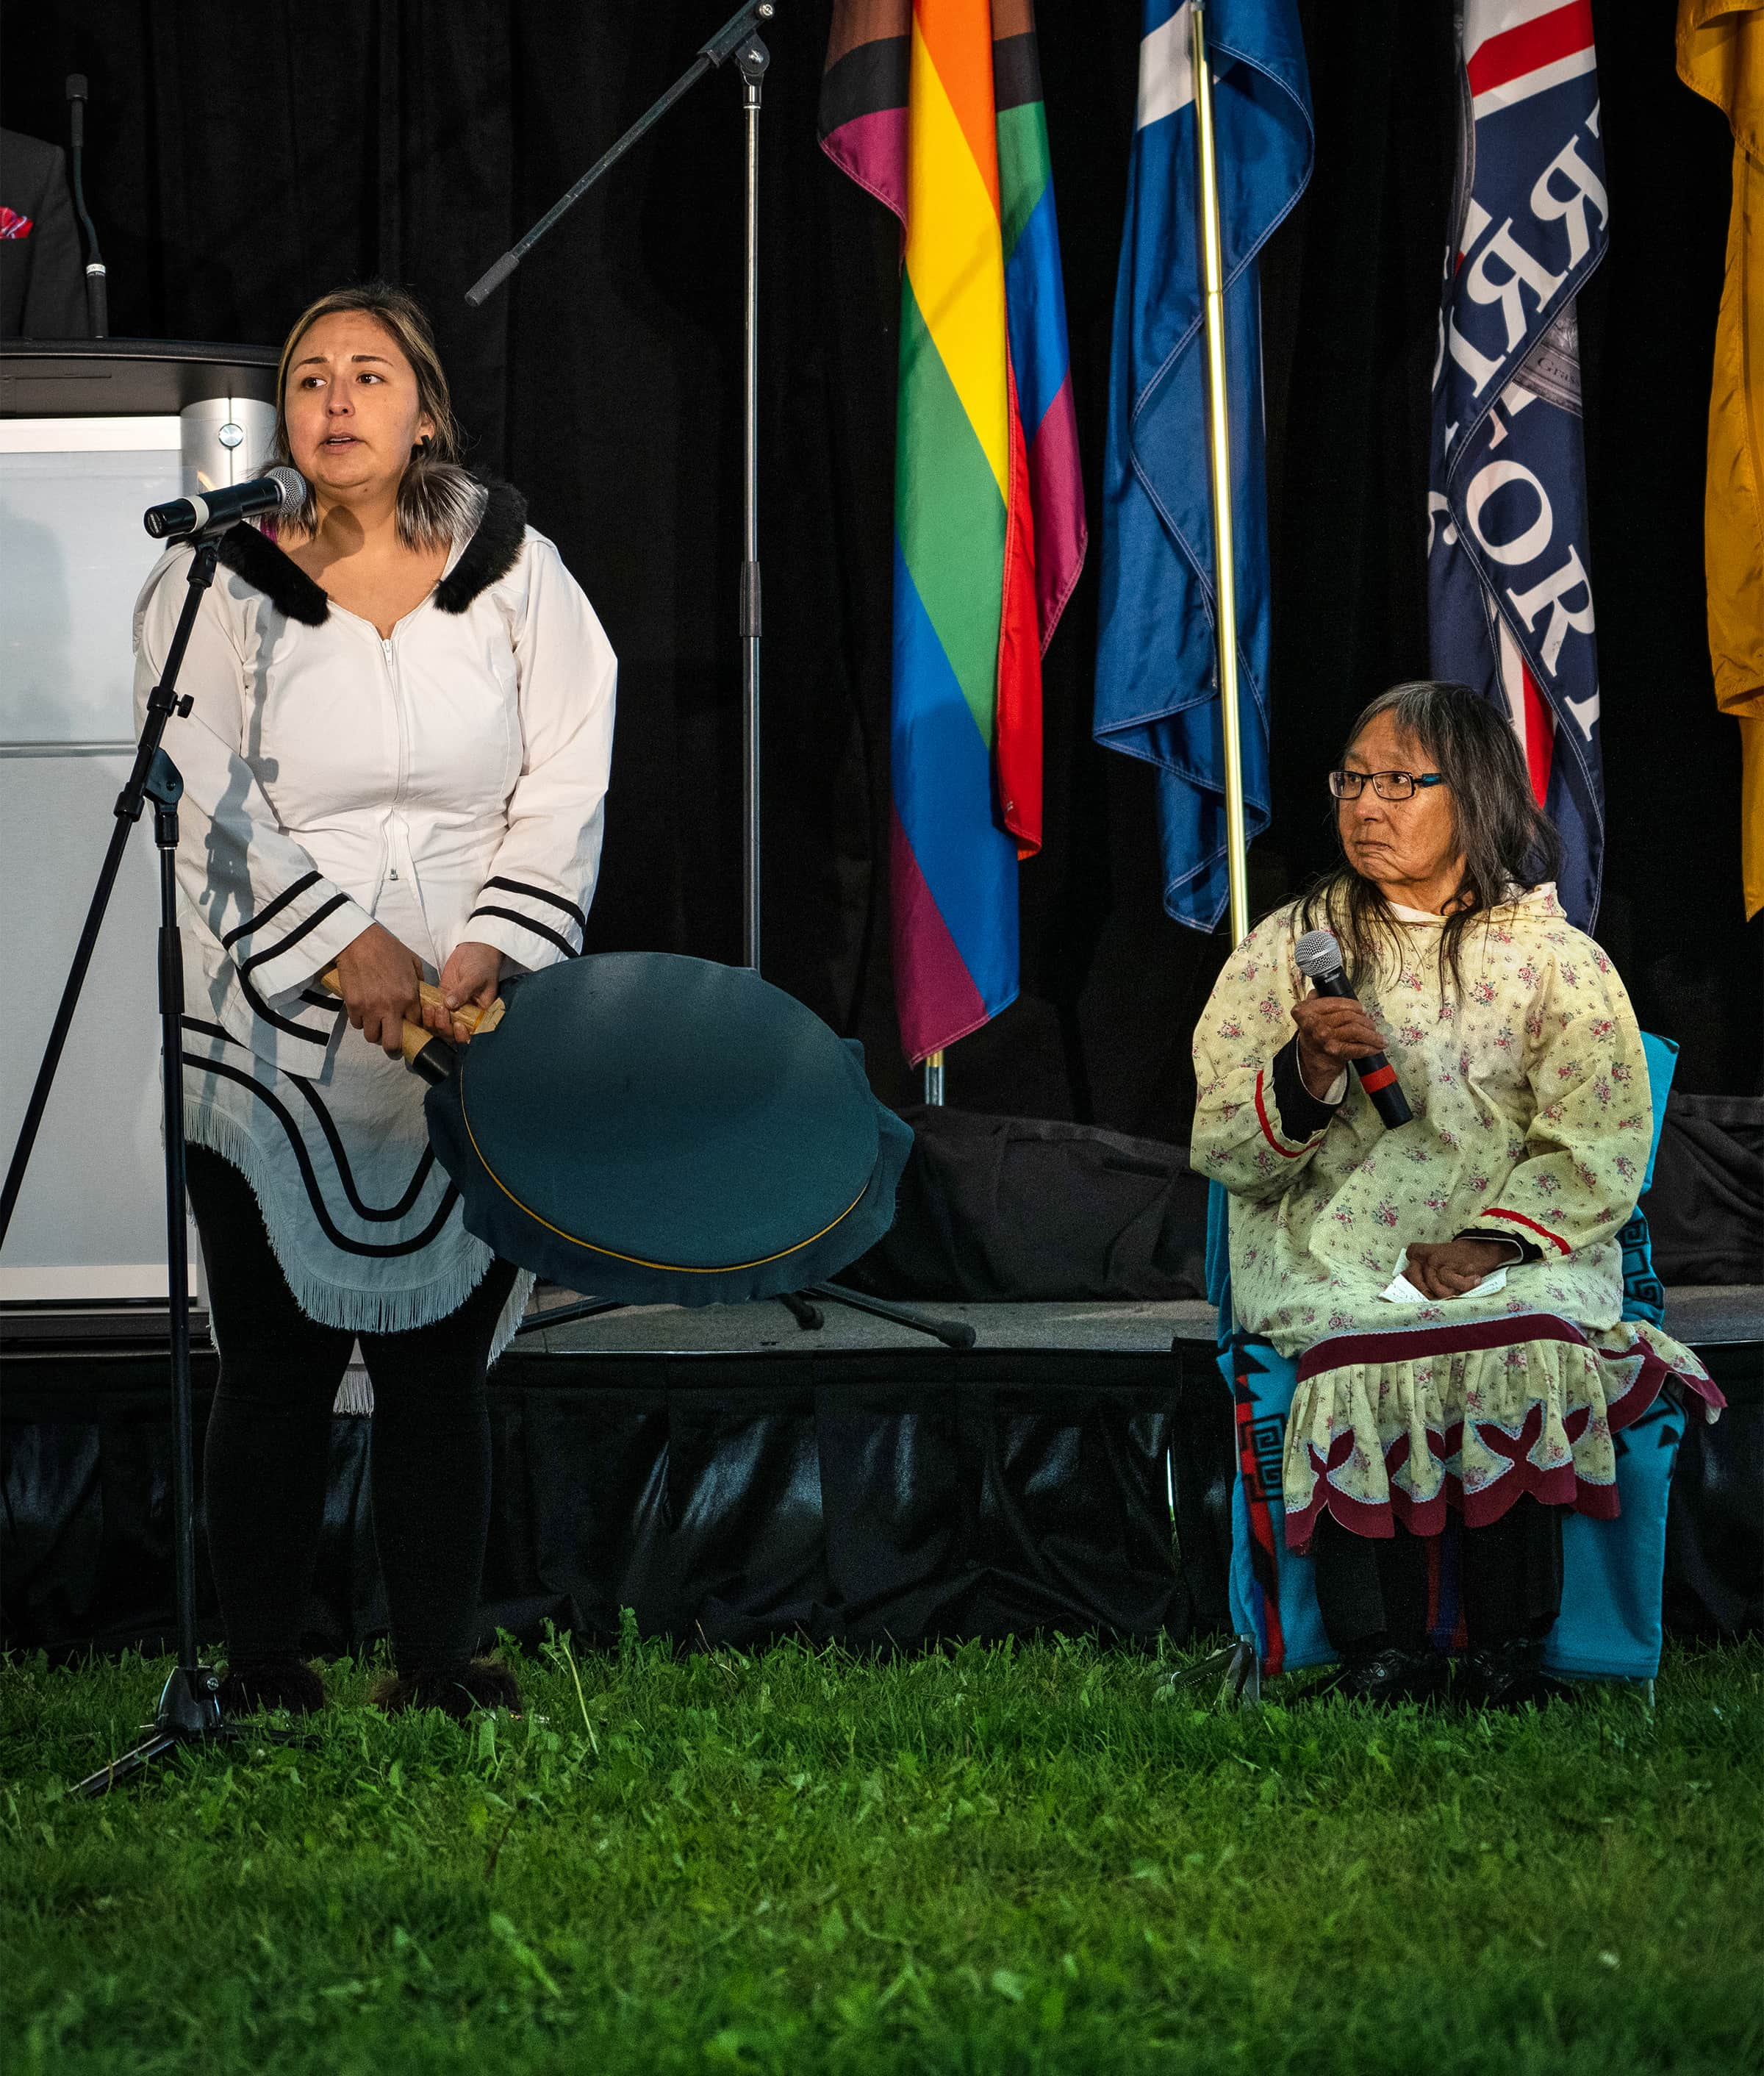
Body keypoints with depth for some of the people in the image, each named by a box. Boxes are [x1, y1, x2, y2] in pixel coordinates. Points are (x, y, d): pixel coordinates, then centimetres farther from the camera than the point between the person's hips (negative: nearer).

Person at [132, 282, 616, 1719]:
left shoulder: (514, 572, 7)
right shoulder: (219, 585, 2)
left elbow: (567, 785, 2)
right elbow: (211, 805, -6)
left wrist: (489, 951, -11)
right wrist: (352, 949, -15)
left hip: (476, 1039, 1)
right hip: (274, 1040, -1)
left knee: (439, 1361, 4)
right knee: (278, 1366, 0)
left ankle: (441, 1668, 12)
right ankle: (259, 1672, 9)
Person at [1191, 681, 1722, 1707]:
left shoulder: (1558, 961, 8)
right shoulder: (1290, 947, 12)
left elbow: (1600, 1150, 0)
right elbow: (1223, 1148, 8)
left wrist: (1492, 1240, -15)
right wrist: (1305, 1076, -12)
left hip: (1522, 1251, 0)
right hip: (1334, 1255, 1)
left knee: (1523, 1346, -33)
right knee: (1364, 1354, -33)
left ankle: (1511, 1652, -24)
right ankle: (1384, 1652, -25)